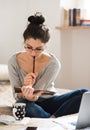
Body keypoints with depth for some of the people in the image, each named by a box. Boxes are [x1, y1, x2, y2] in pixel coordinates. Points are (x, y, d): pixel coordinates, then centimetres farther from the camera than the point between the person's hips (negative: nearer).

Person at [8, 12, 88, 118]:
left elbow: (37, 93, -20)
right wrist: (25, 87, -33)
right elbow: (17, 96, -9)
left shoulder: (53, 63, -15)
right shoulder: (14, 61, -12)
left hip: (49, 101, 1)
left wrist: (30, 93, -46)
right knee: (22, 103, -39)